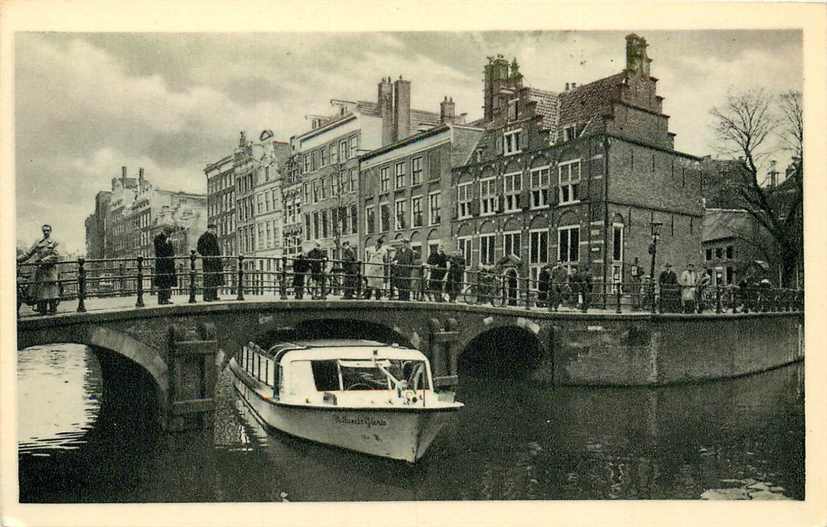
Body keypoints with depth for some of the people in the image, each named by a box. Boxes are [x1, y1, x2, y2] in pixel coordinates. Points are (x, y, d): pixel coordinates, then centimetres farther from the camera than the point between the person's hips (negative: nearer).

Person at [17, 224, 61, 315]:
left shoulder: (55, 242, 4)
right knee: (40, 290, 2)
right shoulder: (38, 242, 15)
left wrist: (44, 260, -16)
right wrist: (18, 259, 3)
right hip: (39, 270, 4)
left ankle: (53, 310, -3)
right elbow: (28, 253, 14)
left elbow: (55, 255, -7)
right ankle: (41, 310, 8)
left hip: (50, 269, -4)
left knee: (52, 290, -8)